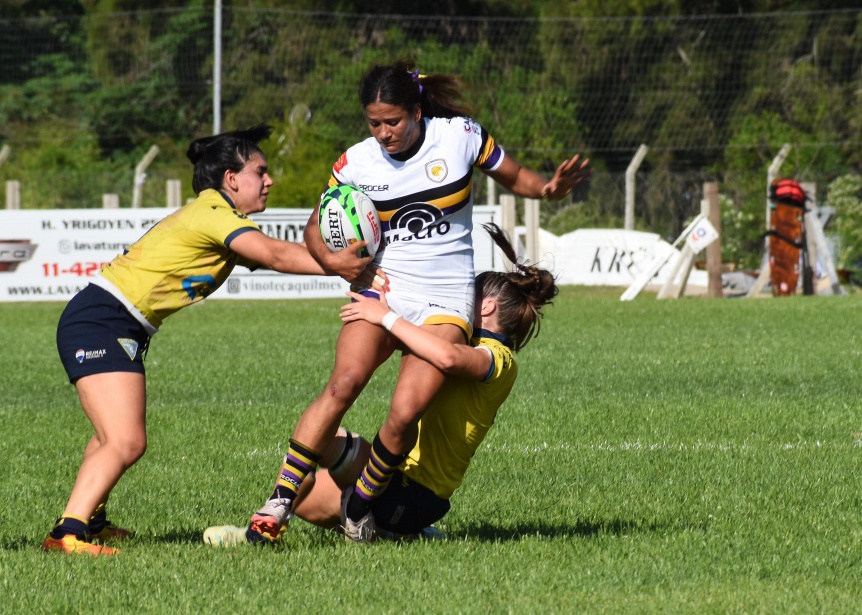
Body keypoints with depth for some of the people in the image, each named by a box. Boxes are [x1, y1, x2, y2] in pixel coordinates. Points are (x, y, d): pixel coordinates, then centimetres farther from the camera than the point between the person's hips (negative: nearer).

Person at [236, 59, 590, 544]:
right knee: (344, 384, -26)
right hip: (383, 287, 1)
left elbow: (515, 177, 10)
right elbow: (317, 225, 13)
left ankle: (361, 506, 2)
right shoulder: (356, 164, 0)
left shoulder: (461, 136, -4)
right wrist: (332, 259, -8)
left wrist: (550, 188, -12)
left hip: (446, 299, -1)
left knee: (406, 413, -21)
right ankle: (279, 502, -21)